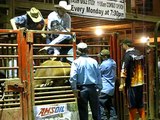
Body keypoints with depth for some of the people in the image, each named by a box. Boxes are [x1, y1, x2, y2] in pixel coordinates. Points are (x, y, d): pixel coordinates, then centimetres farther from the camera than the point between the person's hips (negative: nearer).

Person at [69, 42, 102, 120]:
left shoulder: (76, 62, -6)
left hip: (82, 89, -2)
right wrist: (99, 88, 10)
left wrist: (74, 89, -8)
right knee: (96, 111, 10)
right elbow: (99, 76, 3)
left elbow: (73, 77, -16)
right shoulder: (93, 61, 2)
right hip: (93, 88, 2)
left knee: (83, 112, 7)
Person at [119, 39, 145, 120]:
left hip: (131, 83, -7)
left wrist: (122, 84, -15)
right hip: (140, 82, 7)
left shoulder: (127, 55, -14)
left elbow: (124, 70, -17)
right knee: (140, 103, 14)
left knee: (132, 105, 1)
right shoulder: (139, 53, 7)